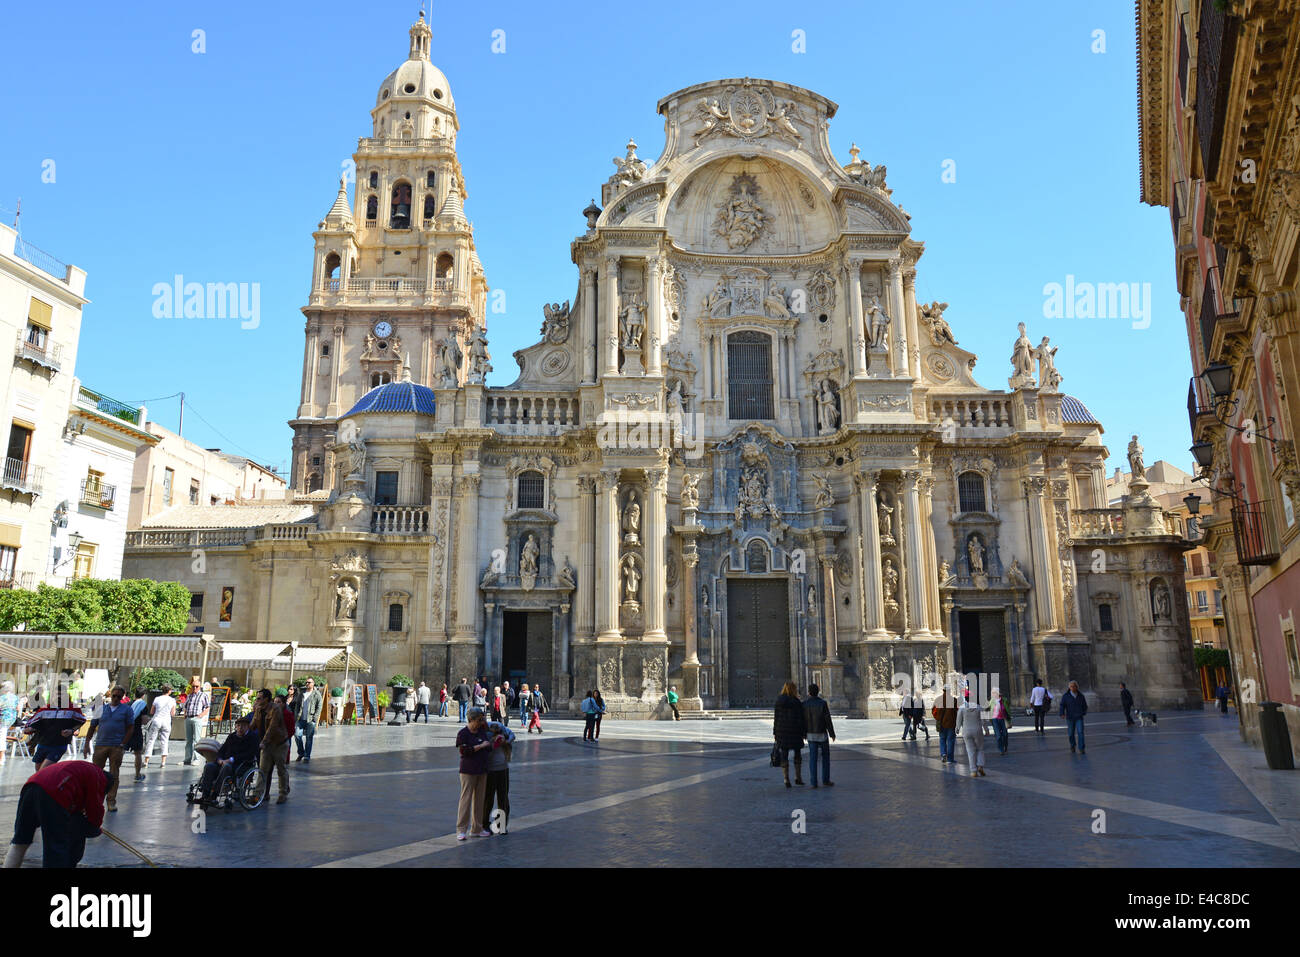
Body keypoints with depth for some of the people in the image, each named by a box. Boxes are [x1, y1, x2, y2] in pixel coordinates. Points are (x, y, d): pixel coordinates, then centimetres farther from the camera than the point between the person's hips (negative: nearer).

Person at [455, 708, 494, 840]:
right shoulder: (463, 733, -10)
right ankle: (461, 830, -2)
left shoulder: (481, 729, 8)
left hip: (482, 770, 6)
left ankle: (477, 828, 18)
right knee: (466, 799, -7)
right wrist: (481, 746, -17)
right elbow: (464, 751, -20)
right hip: (468, 771, -6)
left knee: (479, 799, 10)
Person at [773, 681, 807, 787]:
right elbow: (803, 719, -7)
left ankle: (786, 779, 3)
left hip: (782, 732, 2)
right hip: (795, 732, -2)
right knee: (798, 754, 17)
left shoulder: (779, 702, -1)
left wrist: (775, 732, 8)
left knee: (784, 756, 5)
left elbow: (776, 718, 2)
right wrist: (805, 732, 2)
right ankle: (798, 777, 20)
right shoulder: (797, 703, -9)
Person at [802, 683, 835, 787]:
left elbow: (802, 720, -1)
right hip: (822, 734, -2)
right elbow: (828, 720, -12)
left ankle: (814, 782, 2)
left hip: (811, 735, 2)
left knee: (813, 758, 5)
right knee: (825, 757, 14)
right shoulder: (823, 703, -13)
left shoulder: (804, 704, -5)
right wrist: (832, 734, -2)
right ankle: (825, 780, 15)